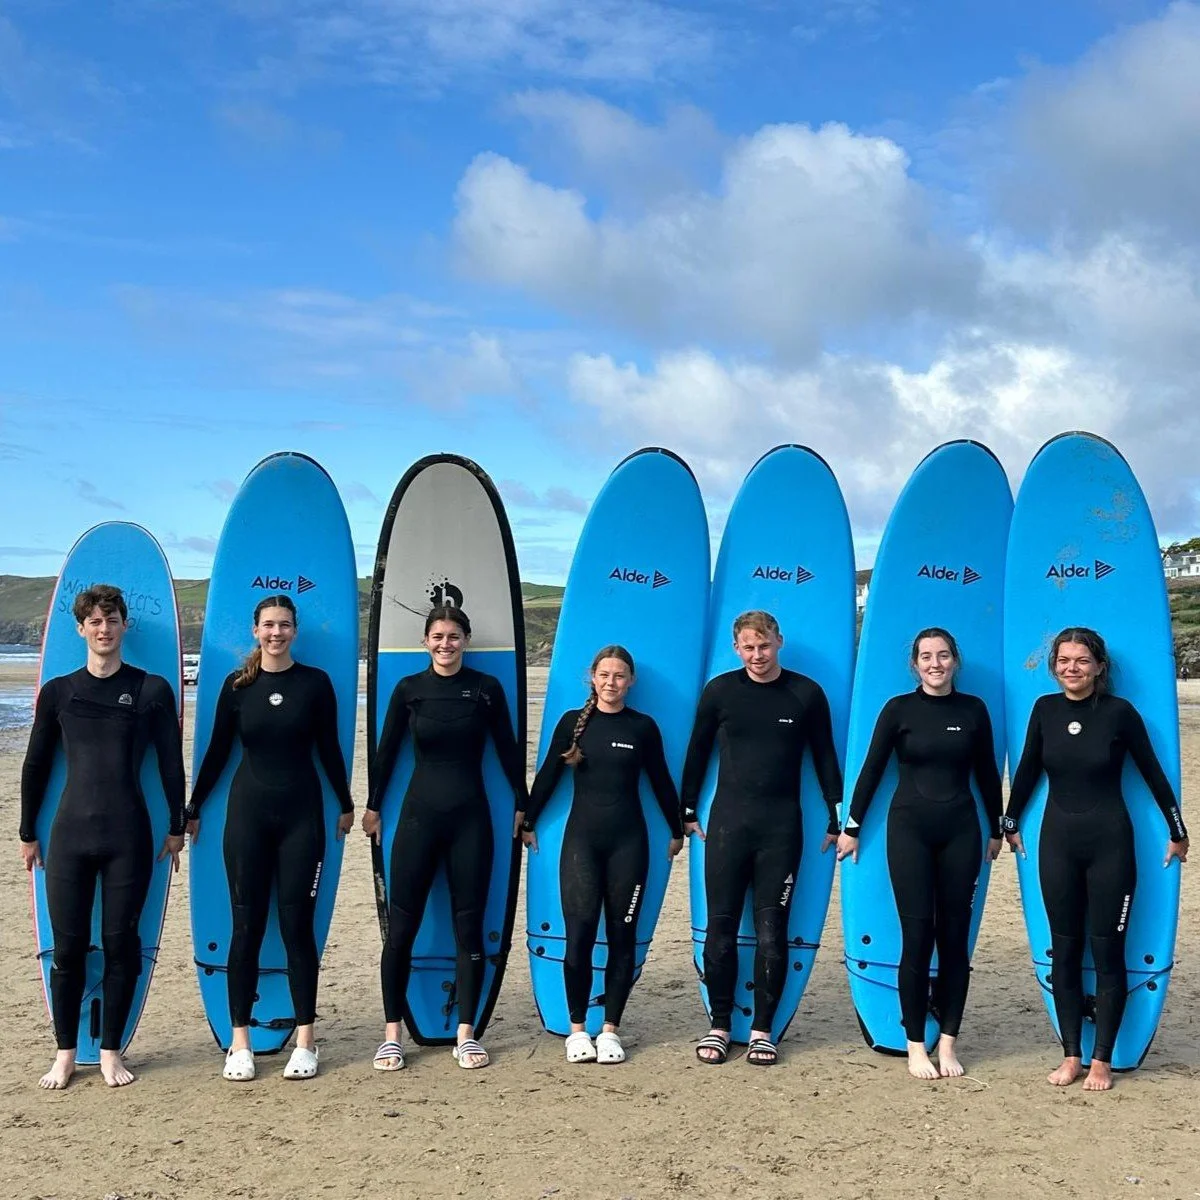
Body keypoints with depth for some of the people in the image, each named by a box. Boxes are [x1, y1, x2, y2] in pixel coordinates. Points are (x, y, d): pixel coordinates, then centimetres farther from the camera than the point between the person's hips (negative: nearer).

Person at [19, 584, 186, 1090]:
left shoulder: (152, 690, 2)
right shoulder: (57, 691, 6)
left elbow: (171, 764, 5)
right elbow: (35, 766, 12)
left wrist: (176, 827, 6)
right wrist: (28, 833, 13)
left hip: (129, 836, -1)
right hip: (70, 834, 1)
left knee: (121, 943, 3)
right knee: (68, 945, 3)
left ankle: (111, 1052, 17)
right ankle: (65, 1053, 17)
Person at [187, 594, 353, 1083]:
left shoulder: (315, 682, 0)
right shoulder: (237, 685, 2)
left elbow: (329, 749, 7)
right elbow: (217, 751, 8)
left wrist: (346, 805, 13)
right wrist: (192, 810, 11)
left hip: (301, 813, -1)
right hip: (248, 811, 1)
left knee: (297, 925, 1)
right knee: (247, 926, 3)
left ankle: (305, 1041, 10)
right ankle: (239, 1042, 11)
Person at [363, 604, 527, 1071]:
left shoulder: (486, 688, 1)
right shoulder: (409, 689, 2)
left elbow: (508, 749, 7)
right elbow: (387, 749, 9)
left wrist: (522, 804, 9)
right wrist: (373, 806, 12)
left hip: (470, 818, 0)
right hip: (419, 815, 0)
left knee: (469, 926, 4)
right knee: (401, 927, 1)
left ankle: (465, 1034, 13)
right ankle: (392, 1034, 11)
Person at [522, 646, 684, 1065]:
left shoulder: (643, 727, 4)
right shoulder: (572, 722, 3)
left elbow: (661, 782, 12)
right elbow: (548, 775, 9)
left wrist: (677, 830, 17)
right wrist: (527, 822, 12)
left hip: (628, 841, 1)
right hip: (581, 838, 0)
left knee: (622, 935, 3)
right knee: (579, 933, -6)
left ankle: (610, 1029, 14)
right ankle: (577, 1029, 8)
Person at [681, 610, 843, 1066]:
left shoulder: (806, 694, 2)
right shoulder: (720, 691, 2)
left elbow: (824, 757, 8)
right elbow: (698, 751, 10)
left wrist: (837, 818, 7)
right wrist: (687, 810, 10)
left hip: (781, 826, 0)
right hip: (727, 822, 1)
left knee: (771, 930, 1)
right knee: (721, 927, 3)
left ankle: (762, 1030, 11)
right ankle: (719, 1026, 14)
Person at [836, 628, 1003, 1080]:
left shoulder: (973, 710, 5)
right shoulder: (899, 709, -1)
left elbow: (986, 773, 12)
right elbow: (872, 768, 2)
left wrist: (996, 830, 16)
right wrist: (852, 827, 3)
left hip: (960, 830, 2)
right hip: (909, 828, -2)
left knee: (954, 935, 4)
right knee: (917, 935, -4)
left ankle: (947, 1042, 14)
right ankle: (915, 1045, 6)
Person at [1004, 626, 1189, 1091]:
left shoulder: (1119, 712, -8)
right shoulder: (1045, 709, 1)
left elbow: (1153, 773, -1)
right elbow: (1027, 769, 11)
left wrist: (1177, 832, 5)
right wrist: (1010, 824, 17)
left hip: (1109, 841, -3)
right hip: (1057, 840, 3)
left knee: (1107, 950, 3)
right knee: (1064, 949, 7)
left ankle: (1102, 1060, 13)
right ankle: (1071, 1055, 17)